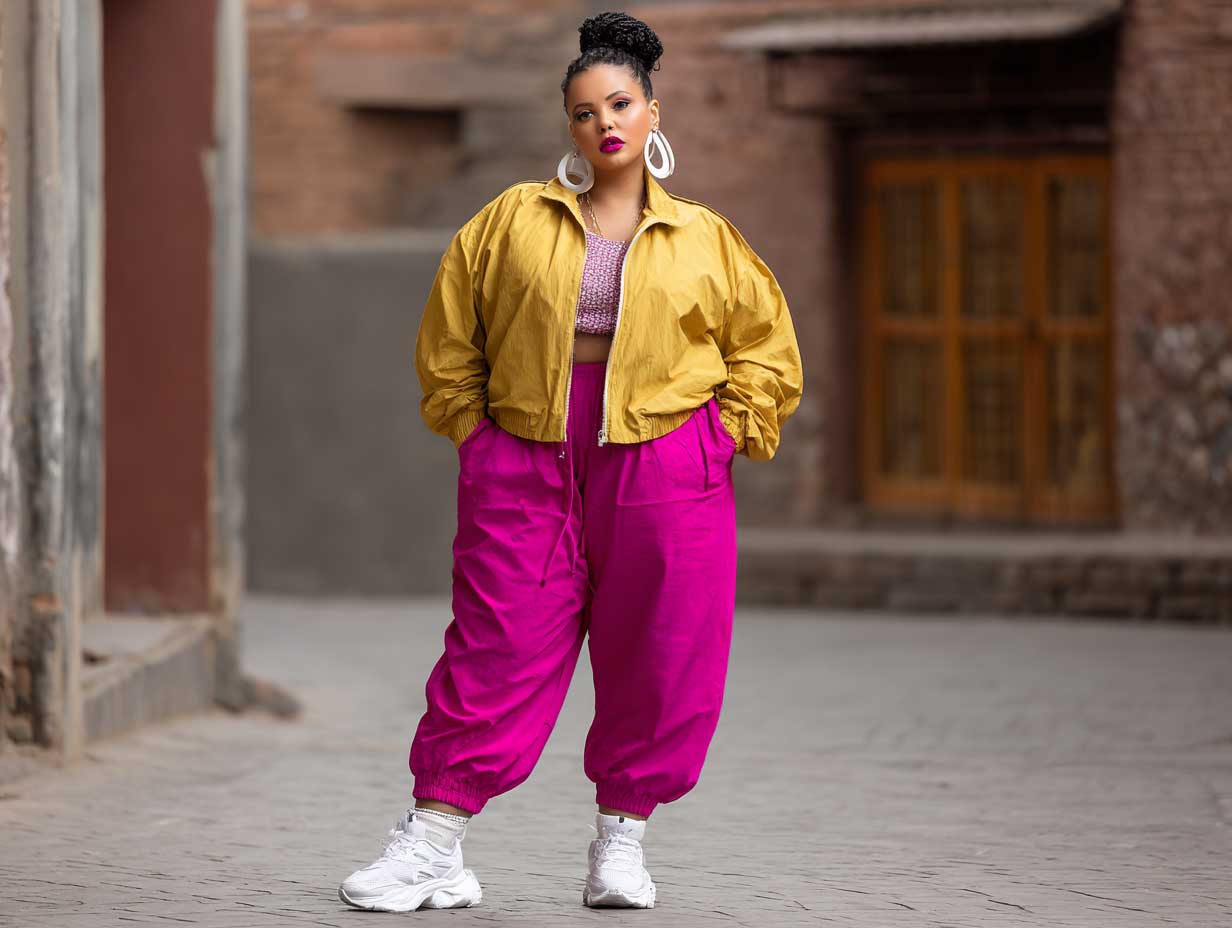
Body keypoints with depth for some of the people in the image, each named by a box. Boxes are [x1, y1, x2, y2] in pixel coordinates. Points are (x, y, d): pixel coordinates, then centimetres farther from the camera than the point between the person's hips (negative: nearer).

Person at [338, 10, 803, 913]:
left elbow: (766, 346, 14)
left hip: (664, 471, 0)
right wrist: (474, 429, 7)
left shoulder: (704, 240, 6)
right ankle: (432, 845, 2)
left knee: (660, 660, 1)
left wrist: (725, 434, 4)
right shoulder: (513, 221, 6)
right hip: (528, 466, 0)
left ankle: (623, 836, 17)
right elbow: (448, 338, 13)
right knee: (498, 647, -2)